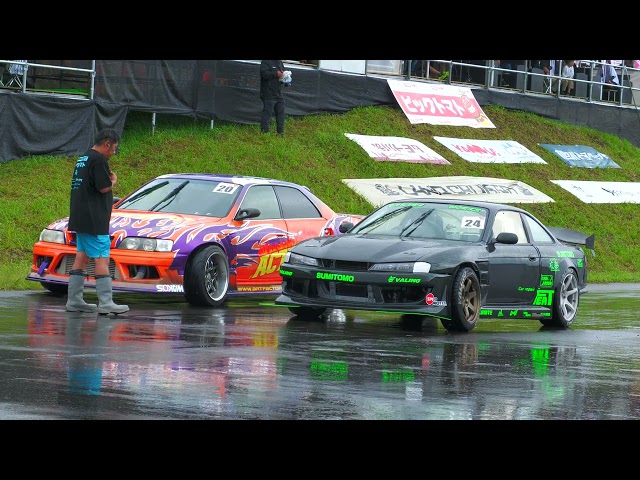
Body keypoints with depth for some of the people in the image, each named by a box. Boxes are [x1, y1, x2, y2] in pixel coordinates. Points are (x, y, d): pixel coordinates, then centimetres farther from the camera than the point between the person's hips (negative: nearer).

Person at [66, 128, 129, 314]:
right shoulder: (99, 160, -13)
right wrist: (113, 180, 2)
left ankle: (74, 300, 14)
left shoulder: (83, 159, 18)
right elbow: (104, 187, -18)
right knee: (102, 259, -9)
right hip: (94, 220, -10)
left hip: (80, 219, 10)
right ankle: (105, 303, -12)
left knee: (82, 257, 13)